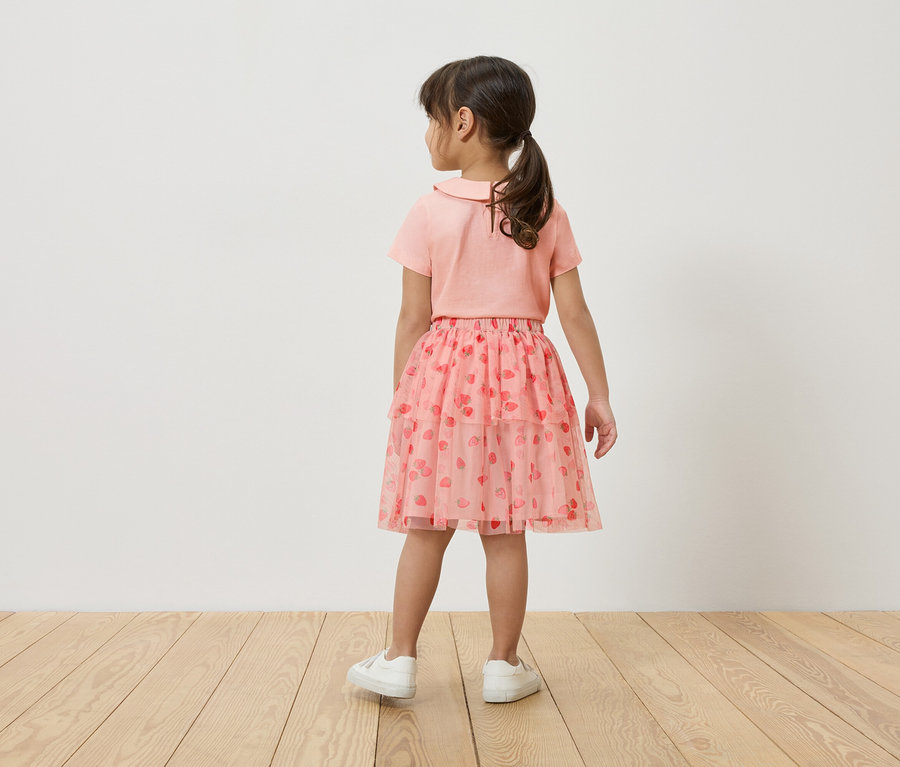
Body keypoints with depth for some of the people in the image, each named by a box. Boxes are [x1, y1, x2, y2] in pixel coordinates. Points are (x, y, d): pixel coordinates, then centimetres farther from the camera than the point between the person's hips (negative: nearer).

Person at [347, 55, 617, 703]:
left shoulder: (429, 213, -4)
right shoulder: (546, 212, 3)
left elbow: (414, 318, -3)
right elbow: (574, 314, 0)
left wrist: (401, 396, 7)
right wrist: (599, 395, 5)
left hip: (444, 370, -1)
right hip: (520, 375, 1)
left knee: (428, 527, 9)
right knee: (505, 531, 7)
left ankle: (400, 658, 18)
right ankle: (505, 665, 18)